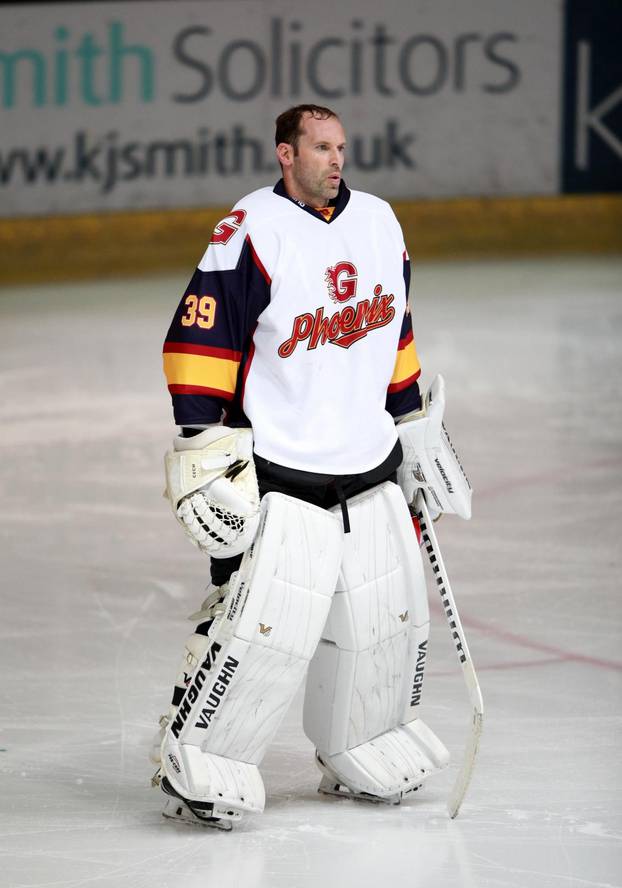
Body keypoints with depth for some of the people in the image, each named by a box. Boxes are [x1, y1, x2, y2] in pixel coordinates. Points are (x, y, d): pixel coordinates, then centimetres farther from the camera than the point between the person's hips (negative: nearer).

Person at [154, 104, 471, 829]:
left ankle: (361, 758, 28)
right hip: (275, 472, -7)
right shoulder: (250, 234, -12)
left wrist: (413, 427, 21)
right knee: (261, 625, -13)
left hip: (369, 468, 7)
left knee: (388, 619, 9)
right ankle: (195, 765, 0)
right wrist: (204, 447, -17)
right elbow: (198, 342, -13)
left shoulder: (378, 223, 10)